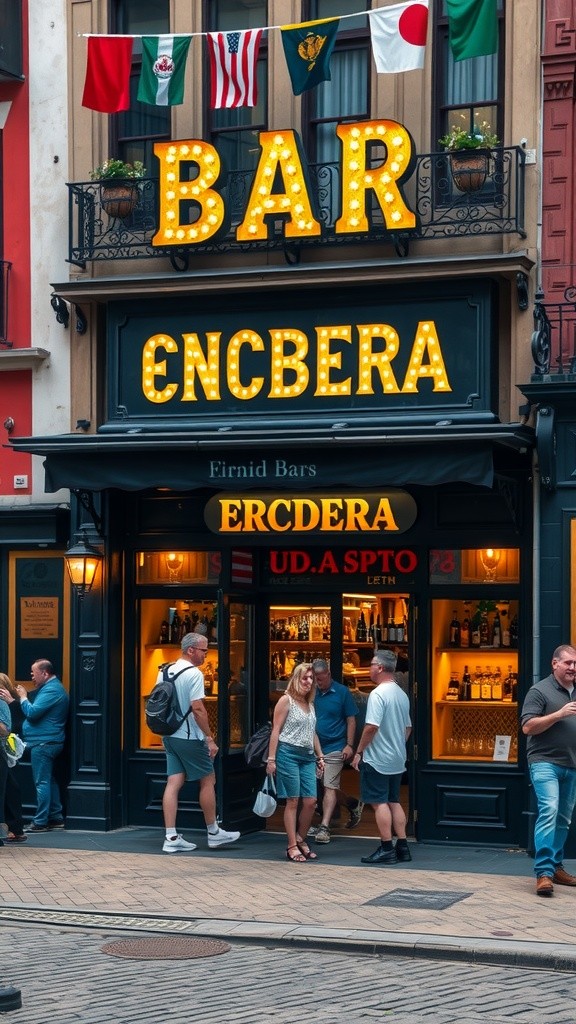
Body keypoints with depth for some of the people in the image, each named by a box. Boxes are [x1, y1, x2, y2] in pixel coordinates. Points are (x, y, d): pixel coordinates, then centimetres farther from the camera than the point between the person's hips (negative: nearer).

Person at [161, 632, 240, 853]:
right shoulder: (193, 673, -15)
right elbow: (197, 708, -20)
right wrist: (210, 738, -16)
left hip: (170, 735, 8)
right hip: (189, 737, -8)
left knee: (174, 783, 4)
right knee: (208, 781, 6)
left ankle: (171, 838, 0)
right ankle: (214, 833, 14)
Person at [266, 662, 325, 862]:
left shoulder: (310, 704, 17)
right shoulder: (286, 700, -3)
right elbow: (276, 731, -6)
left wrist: (320, 756, 20)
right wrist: (271, 758, -12)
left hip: (307, 756, 6)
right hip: (288, 753, -6)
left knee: (311, 801, -1)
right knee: (292, 801, -4)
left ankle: (300, 839, 17)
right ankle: (292, 847, 2)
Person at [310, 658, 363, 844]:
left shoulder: (342, 692, -4)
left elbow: (351, 720, 0)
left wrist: (349, 745, -7)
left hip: (334, 748, -5)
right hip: (314, 748, 5)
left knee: (329, 787, -9)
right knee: (325, 788, 11)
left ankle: (324, 827, -9)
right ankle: (354, 804, 33)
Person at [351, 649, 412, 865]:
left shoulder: (378, 694, -17)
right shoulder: (402, 694, 11)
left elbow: (372, 727, -23)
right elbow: (407, 727, 18)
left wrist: (359, 752, -14)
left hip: (377, 759, -8)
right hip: (397, 759, 9)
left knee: (380, 802, -3)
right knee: (394, 801, 13)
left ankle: (386, 849, -3)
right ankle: (402, 847, 13)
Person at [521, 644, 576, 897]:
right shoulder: (540, 691, -6)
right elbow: (528, 727, -14)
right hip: (545, 762, -7)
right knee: (548, 811, -19)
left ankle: (555, 867, 22)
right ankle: (543, 873, -23)